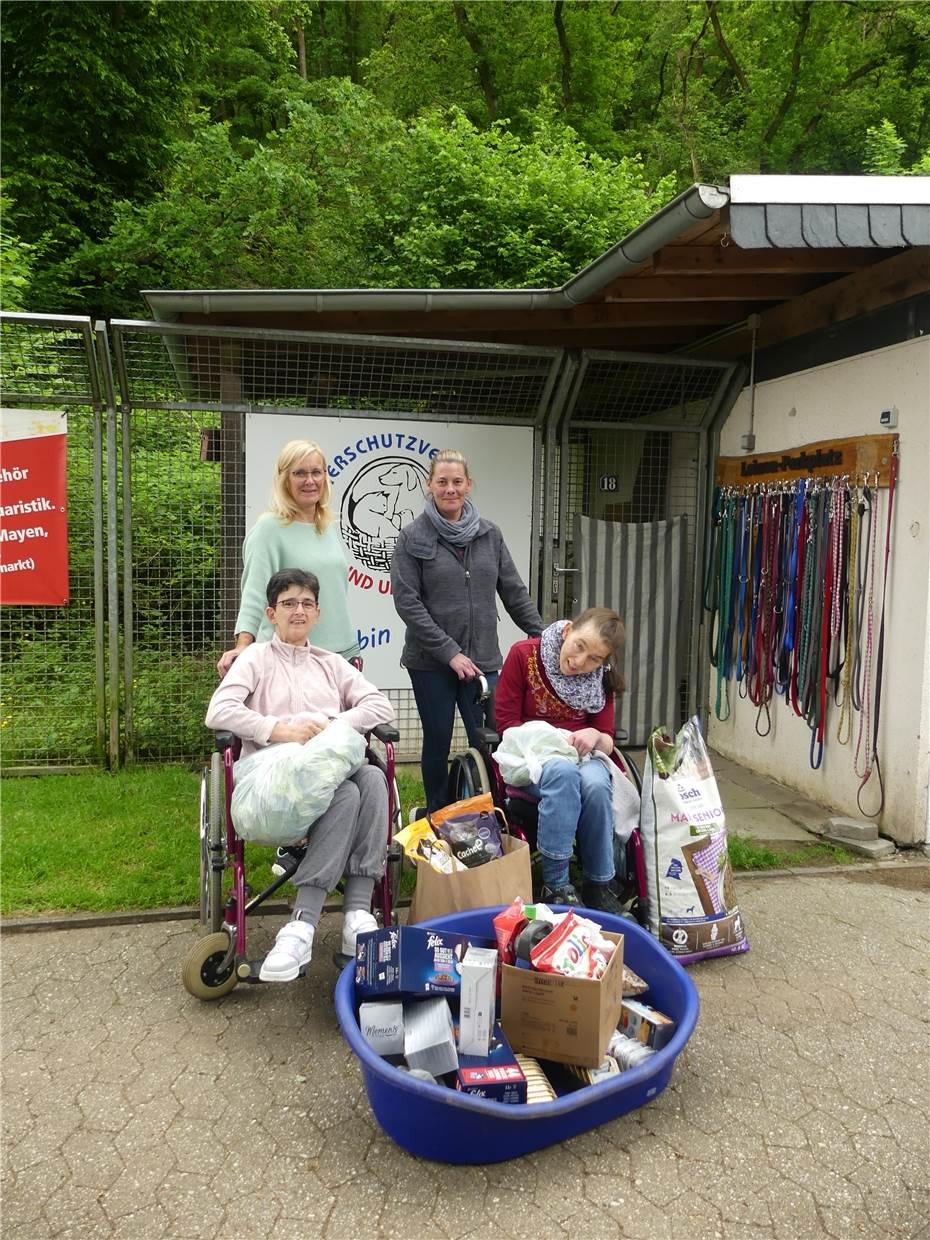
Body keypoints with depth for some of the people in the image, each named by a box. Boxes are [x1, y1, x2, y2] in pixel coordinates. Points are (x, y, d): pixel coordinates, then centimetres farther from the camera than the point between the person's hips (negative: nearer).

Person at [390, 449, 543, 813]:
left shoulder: (490, 535, 9)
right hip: (431, 663, -2)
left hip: (483, 660, 2)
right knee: (438, 743, 8)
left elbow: (514, 592, 12)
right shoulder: (412, 538, -2)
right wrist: (450, 652, -13)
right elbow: (407, 602, -9)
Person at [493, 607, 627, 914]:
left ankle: (600, 885, -16)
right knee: (562, 772, -38)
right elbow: (506, 721, -6)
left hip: (581, 756, 3)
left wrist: (595, 737, -20)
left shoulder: (600, 679, 2)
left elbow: (608, 742, 5)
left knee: (596, 784, -34)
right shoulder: (524, 654, -7)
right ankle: (555, 885, -29)